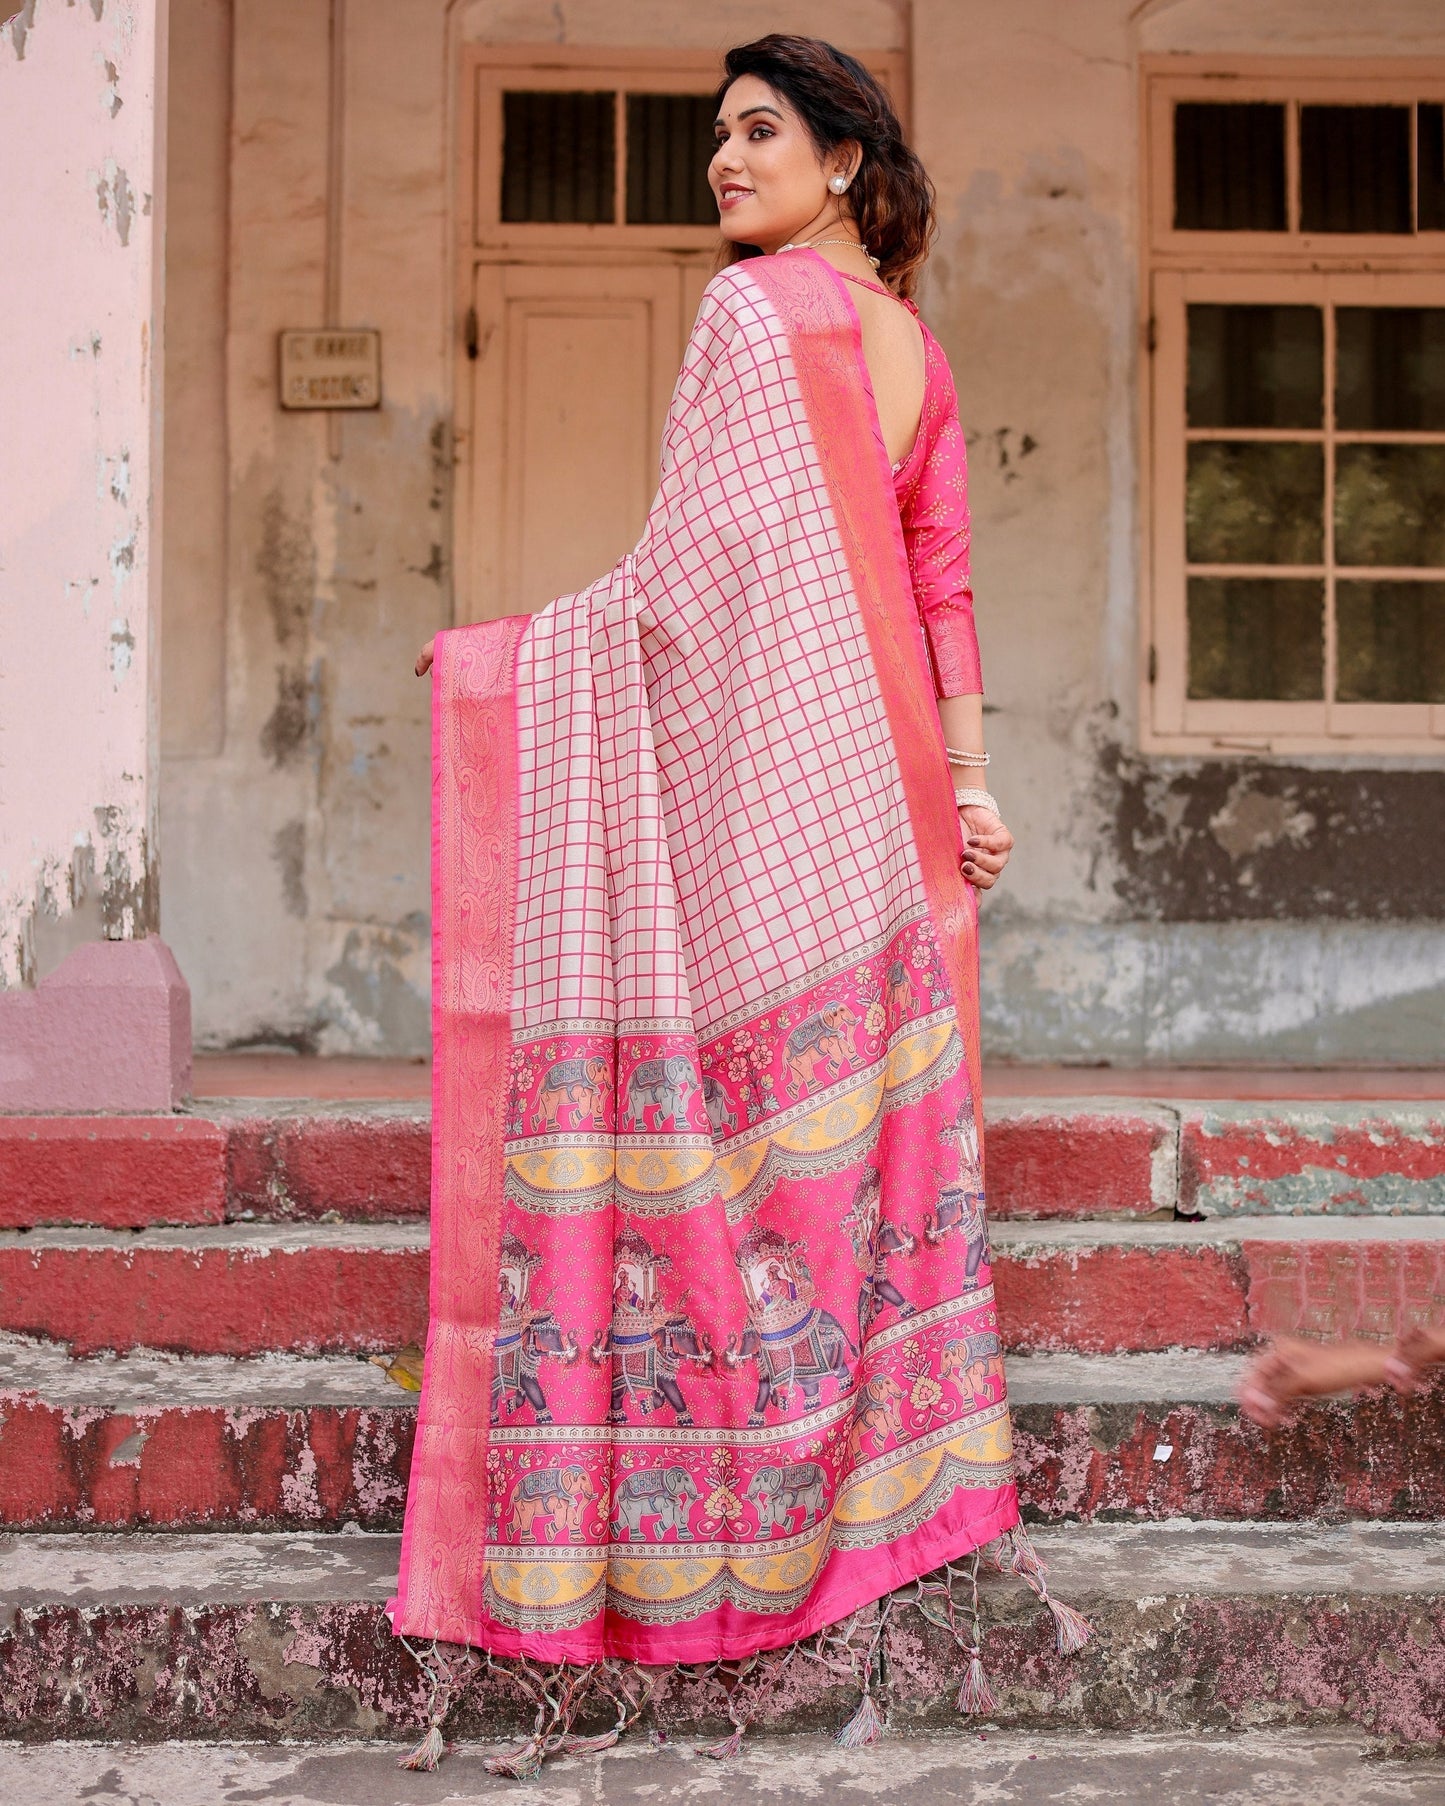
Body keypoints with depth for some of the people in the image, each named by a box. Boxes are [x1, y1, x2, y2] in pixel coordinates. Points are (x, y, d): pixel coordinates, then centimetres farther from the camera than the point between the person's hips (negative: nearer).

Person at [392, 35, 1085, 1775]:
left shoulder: (756, 307, -9)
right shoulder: (914, 345, 16)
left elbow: (698, 566, -14)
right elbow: (941, 587, 12)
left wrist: (503, 650, -4)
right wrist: (967, 784, 10)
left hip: (754, 769, -8)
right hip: (870, 784, 8)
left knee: (737, 1114, -4)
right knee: (858, 1116, 10)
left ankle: (728, 1519, 1)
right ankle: (886, 1471, 17)